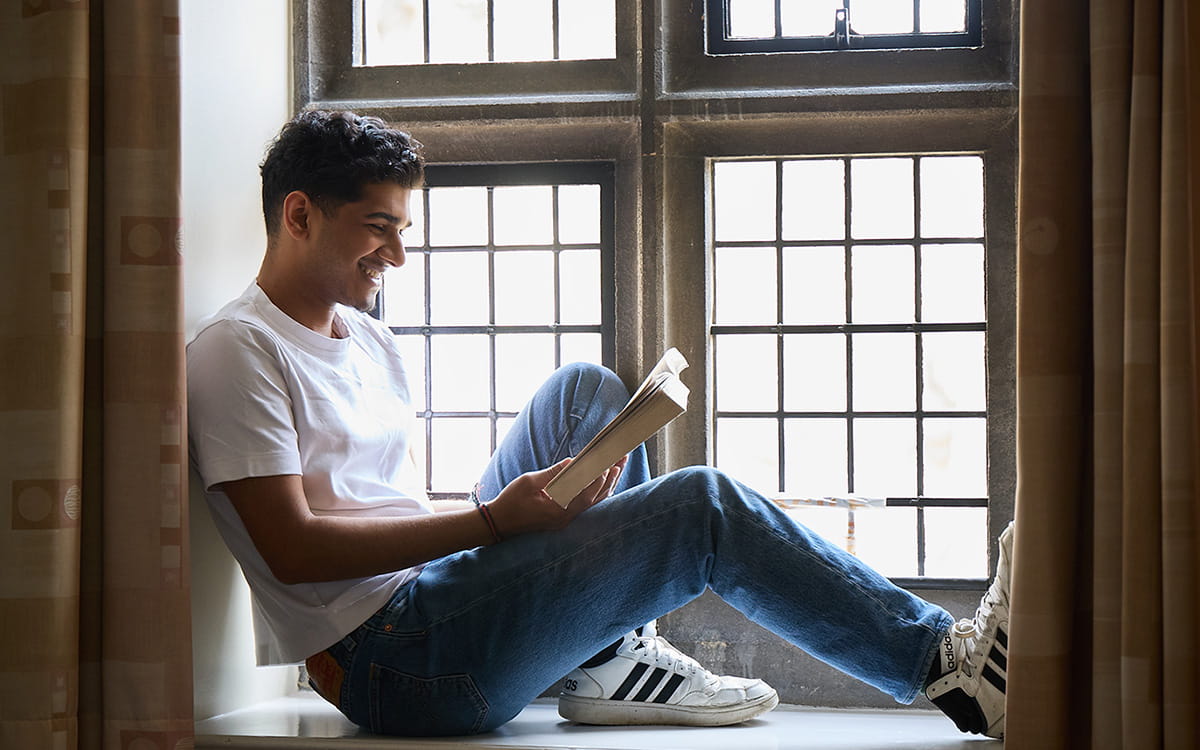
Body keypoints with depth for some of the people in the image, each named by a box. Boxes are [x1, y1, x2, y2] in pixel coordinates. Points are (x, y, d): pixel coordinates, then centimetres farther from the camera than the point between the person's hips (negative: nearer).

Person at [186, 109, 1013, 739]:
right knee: (704, 506, -14)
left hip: (436, 591, 10)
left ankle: (610, 657, -2)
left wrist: (542, 500, 2)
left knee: (586, 389, 10)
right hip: (391, 660, -9)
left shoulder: (369, 339, 20)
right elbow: (292, 547, -18)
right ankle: (949, 664, -4)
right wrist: (492, 521, -19)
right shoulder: (240, 350, -9)